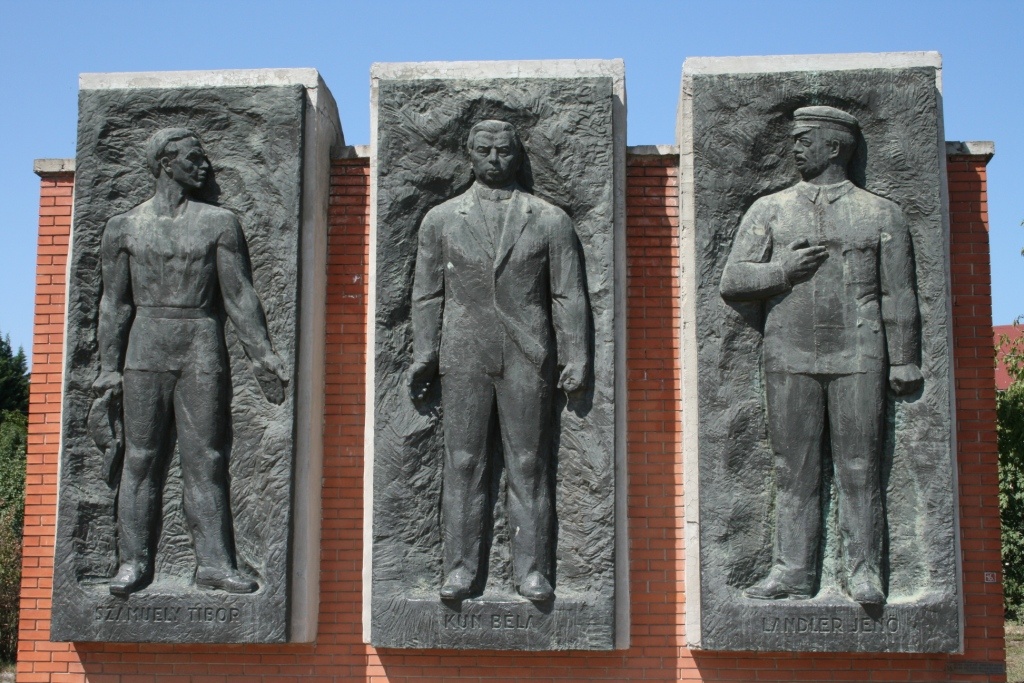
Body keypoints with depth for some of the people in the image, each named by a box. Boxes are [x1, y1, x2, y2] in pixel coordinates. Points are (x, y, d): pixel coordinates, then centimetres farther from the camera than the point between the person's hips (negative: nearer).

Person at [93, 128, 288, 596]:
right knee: (141, 457, 1)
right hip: (145, 350, 0)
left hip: (203, 350, 0)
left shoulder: (218, 223, 8)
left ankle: (214, 561, 0)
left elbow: (239, 295, 6)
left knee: (206, 459, -2)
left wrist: (262, 355, 0)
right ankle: (134, 561, 7)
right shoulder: (124, 228, 9)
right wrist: (109, 366, 3)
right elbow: (114, 302, 9)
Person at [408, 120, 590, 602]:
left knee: (529, 465, 1)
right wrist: (424, 356, 2)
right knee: (463, 463, 1)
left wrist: (576, 358, -1)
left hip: (527, 357, 0)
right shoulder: (441, 220, 11)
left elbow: (569, 295, 6)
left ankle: (531, 569, 7)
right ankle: (460, 568, 7)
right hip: (464, 357, 1)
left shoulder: (549, 220, 8)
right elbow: (427, 294, 10)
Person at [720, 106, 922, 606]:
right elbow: (732, 280, 5)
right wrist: (784, 270, -10)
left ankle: (864, 572, 8)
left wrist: (903, 360, 4)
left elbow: (898, 294, 8)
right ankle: (792, 571, 9)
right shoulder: (769, 211, 11)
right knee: (794, 470, 3)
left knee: (860, 469, 0)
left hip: (858, 357, -1)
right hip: (790, 358, 1)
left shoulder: (881, 214, 10)